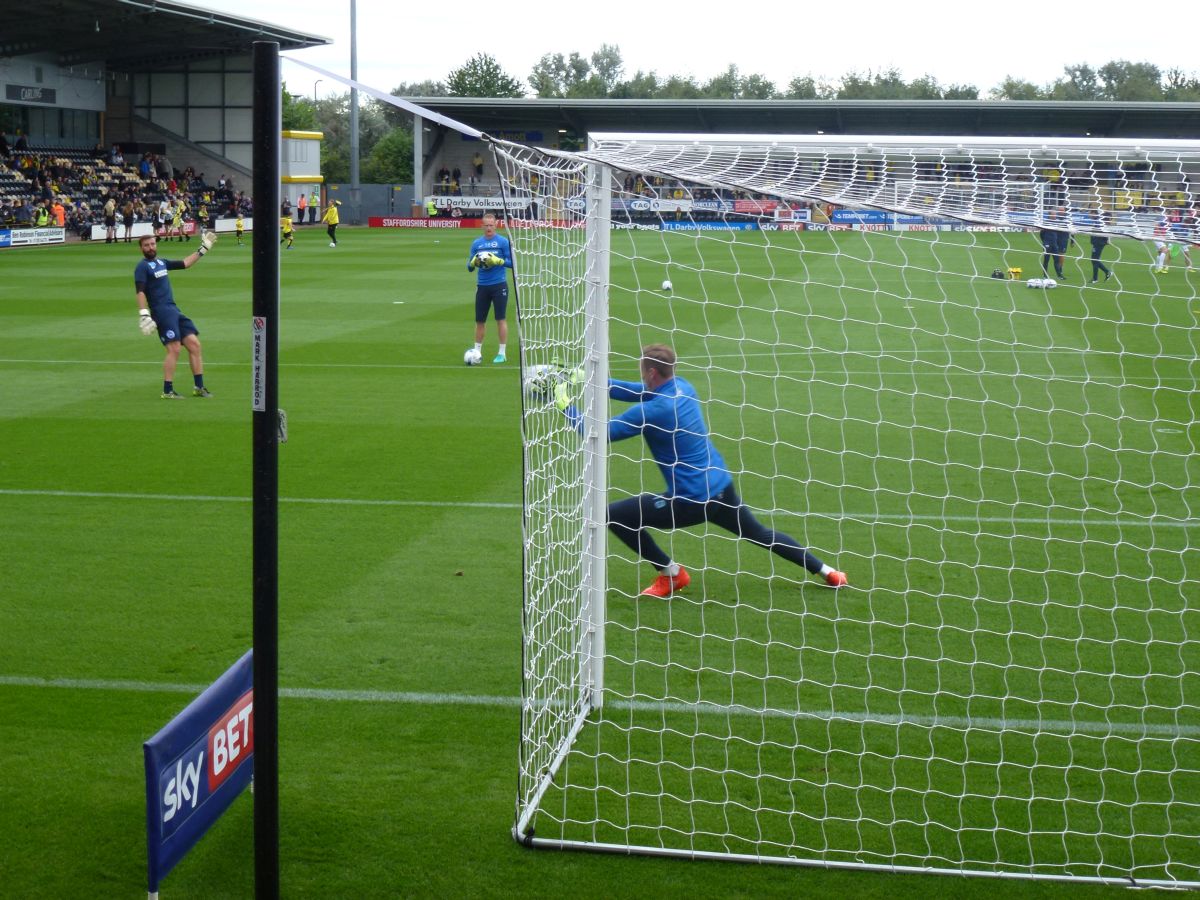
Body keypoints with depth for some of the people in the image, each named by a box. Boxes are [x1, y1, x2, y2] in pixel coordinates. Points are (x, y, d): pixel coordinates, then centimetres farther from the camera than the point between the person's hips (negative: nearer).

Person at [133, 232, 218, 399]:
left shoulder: (161, 263, 18)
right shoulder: (142, 267, -4)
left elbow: (185, 264, 30)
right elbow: (140, 292, -14)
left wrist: (202, 249, 29)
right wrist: (144, 315, -25)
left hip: (174, 310, 8)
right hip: (161, 312, -8)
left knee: (194, 343, 2)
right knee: (174, 349, -15)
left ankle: (199, 387, 9)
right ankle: (167, 391, -8)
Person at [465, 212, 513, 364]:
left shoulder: (503, 241, -2)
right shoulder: (476, 243, 7)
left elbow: (511, 262, -4)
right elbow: (470, 266, 8)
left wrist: (498, 261, -20)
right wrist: (474, 262, -14)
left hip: (499, 285, -3)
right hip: (482, 286, 3)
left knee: (501, 319, -2)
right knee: (479, 321, 7)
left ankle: (502, 353, 5)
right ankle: (477, 351, 17)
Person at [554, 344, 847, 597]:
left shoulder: (652, 410, -19)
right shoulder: (683, 388, 5)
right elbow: (634, 392, 17)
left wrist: (566, 405, -6)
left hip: (691, 500, -8)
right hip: (721, 486, 9)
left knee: (615, 515, -3)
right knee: (759, 534, 29)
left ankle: (671, 574, 8)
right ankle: (826, 572, 34)